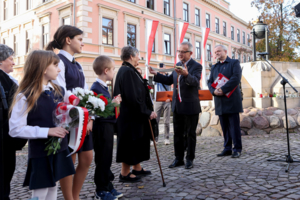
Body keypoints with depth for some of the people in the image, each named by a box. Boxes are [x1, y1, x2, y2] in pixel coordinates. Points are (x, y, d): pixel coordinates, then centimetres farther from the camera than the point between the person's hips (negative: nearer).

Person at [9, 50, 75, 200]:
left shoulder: (59, 91, 5)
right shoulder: (25, 96, -14)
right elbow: (15, 129, -17)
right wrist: (47, 131, -23)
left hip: (59, 149, 6)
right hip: (40, 153, -6)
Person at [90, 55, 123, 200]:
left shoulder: (104, 87, 13)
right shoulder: (95, 88, -17)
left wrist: (114, 101, 8)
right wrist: (112, 103, -21)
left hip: (108, 126, 10)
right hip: (101, 127, -9)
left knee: (107, 158, 17)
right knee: (102, 159, 1)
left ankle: (108, 186, 29)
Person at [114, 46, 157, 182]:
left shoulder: (127, 70, 13)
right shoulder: (128, 71, -20)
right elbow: (133, 97, -26)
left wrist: (148, 110, 14)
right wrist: (147, 112, -18)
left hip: (133, 115, 11)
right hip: (131, 116, -11)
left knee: (136, 142, 18)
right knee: (131, 143, 0)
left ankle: (137, 168, 32)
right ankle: (125, 174, 14)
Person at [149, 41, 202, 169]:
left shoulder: (196, 66, -10)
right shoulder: (177, 65, 11)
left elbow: (195, 82, -27)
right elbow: (169, 80, 16)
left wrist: (186, 74, -46)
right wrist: (156, 74, 5)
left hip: (190, 106, -6)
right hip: (177, 106, 7)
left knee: (190, 134, 6)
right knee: (178, 134, 12)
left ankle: (189, 159, 19)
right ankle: (179, 159, 24)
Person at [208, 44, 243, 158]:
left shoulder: (234, 63, 4)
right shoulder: (214, 67, 21)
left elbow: (236, 78, -11)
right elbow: (210, 81, 14)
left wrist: (223, 89, -17)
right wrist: (214, 91, -8)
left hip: (232, 100, -5)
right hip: (220, 102, 5)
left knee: (234, 125, -3)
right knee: (225, 126, 8)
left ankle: (237, 149, 5)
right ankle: (227, 149, 15)